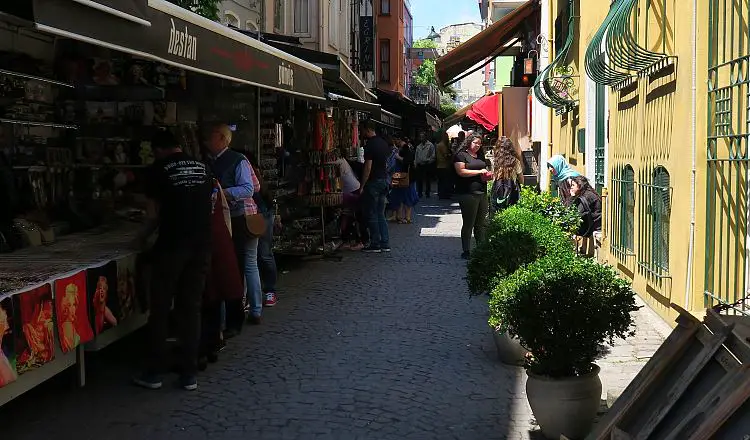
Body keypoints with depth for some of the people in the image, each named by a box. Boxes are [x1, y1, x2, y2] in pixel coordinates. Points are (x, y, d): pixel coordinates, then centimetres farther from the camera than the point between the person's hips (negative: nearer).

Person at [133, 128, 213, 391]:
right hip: (202, 246, 4)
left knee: (160, 310, 6)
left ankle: (155, 373, 11)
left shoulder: (159, 170, -2)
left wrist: (142, 238, 17)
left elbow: (154, 215, 0)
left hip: (172, 246, -4)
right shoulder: (202, 168, 12)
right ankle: (189, 374, 10)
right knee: (191, 308, 9)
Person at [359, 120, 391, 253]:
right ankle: (385, 244, 11)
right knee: (381, 214, 12)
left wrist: (362, 186, -15)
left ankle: (375, 245, 2)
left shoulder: (370, 145, -16)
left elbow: (368, 167, -19)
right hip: (384, 180, 8)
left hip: (374, 181, -8)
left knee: (372, 215, -1)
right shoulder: (383, 142, 10)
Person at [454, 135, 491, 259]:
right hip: (468, 194, -7)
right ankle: (466, 251, 6)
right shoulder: (461, 155, -4)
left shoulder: (480, 156, 19)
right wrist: (479, 172, -14)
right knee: (468, 224, -2)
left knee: (482, 224, 8)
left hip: (482, 193, 7)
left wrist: (488, 175, 8)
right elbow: (461, 171, -15)